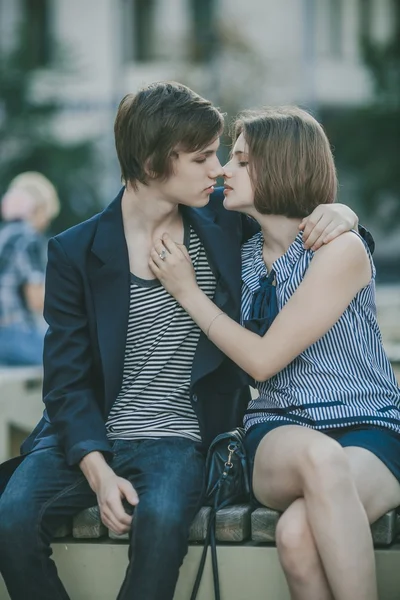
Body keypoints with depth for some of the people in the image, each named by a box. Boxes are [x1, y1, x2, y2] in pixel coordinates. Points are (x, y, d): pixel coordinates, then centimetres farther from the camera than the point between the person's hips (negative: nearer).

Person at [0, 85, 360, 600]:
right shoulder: (76, 252, 0)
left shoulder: (222, 225, 7)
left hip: (174, 437, 0)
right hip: (87, 436, 0)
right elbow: (67, 379, -2)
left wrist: (338, 215, -3)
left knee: (162, 519, -34)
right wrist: (97, 469, -19)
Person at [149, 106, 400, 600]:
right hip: (278, 434, 4)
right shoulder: (243, 254, 11)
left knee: (299, 531, -38)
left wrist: (187, 291, -2)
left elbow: (263, 359, -10)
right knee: (317, 454, -37)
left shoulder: (341, 250, -9)